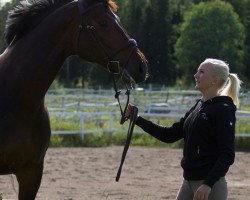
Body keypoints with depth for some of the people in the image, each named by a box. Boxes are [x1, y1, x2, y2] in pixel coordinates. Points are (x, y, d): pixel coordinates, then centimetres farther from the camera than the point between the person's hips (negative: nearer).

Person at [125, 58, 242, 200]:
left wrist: (208, 184, -28)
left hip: (210, 184, -9)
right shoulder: (198, 107, 14)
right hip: (189, 181, 9)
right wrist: (136, 119, 12)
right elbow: (170, 135, 16)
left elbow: (227, 155, -18)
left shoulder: (223, 110, -12)